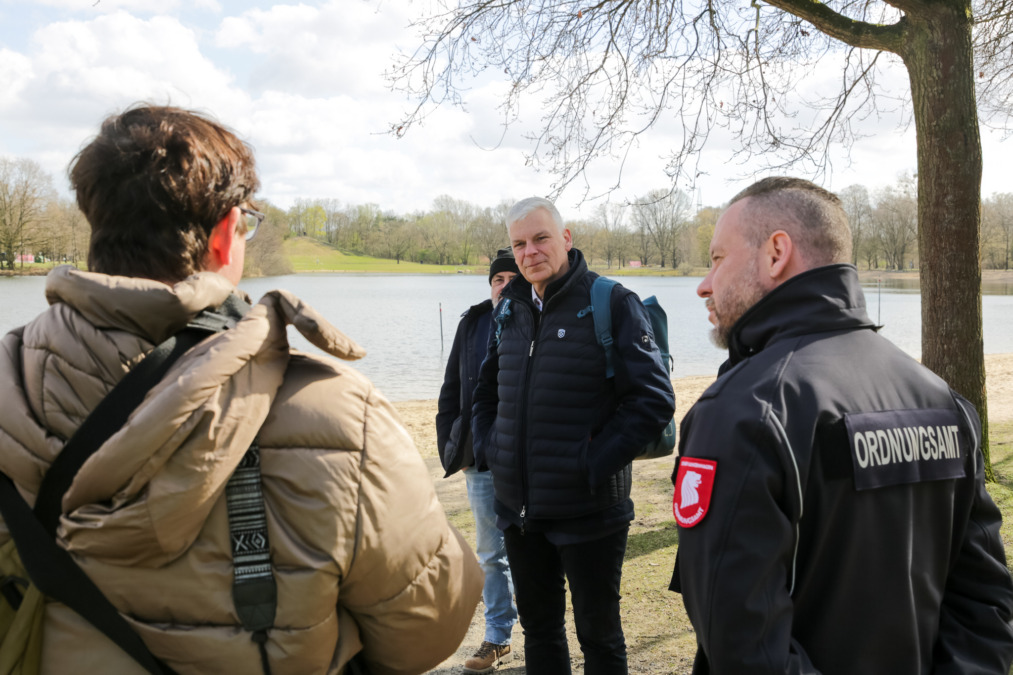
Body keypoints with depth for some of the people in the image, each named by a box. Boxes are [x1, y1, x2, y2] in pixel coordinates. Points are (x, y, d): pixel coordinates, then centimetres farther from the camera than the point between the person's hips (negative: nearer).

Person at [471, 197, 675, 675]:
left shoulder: (611, 304, -11)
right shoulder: (509, 310, 8)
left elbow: (653, 399, -15)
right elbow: (486, 389, 22)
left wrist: (594, 464, -18)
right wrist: (487, 447, 7)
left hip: (588, 510, -5)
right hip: (518, 509, 6)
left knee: (598, 633, 12)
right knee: (538, 626, 20)